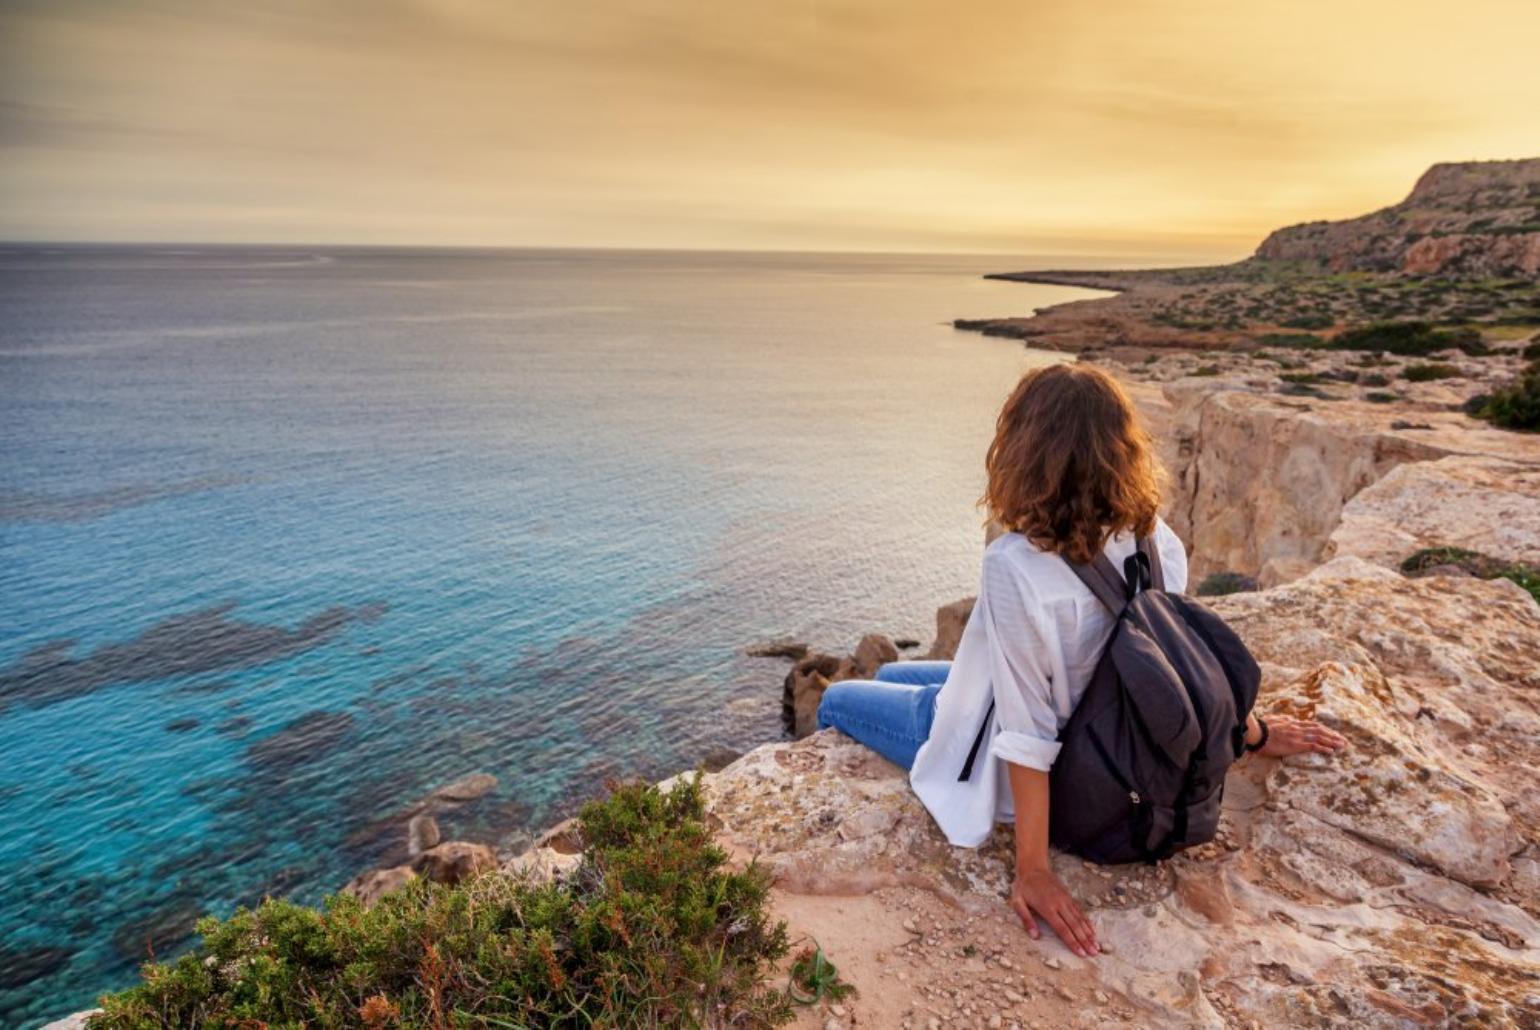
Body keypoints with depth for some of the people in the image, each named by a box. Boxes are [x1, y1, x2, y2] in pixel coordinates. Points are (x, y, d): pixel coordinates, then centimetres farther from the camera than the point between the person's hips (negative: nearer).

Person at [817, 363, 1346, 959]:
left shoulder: (1016, 566, -36)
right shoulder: (1154, 539, -16)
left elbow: (1028, 734, -31)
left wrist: (1033, 869, -22)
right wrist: (1253, 732, 15)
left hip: (1007, 773, -6)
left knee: (836, 701, 18)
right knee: (892, 675, 28)